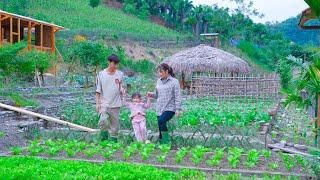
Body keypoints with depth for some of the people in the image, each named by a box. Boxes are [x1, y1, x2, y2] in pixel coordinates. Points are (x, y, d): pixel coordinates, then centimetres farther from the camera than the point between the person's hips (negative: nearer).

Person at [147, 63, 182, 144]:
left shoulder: (174, 82, -3)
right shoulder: (159, 81, 14)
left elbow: (177, 96, -5)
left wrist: (178, 109, -12)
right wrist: (151, 94, 0)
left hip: (170, 108, -6)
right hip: (159, 108, 6)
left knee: (161, 120, -29)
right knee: (160, 128, 5)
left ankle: (166, 141, -20)